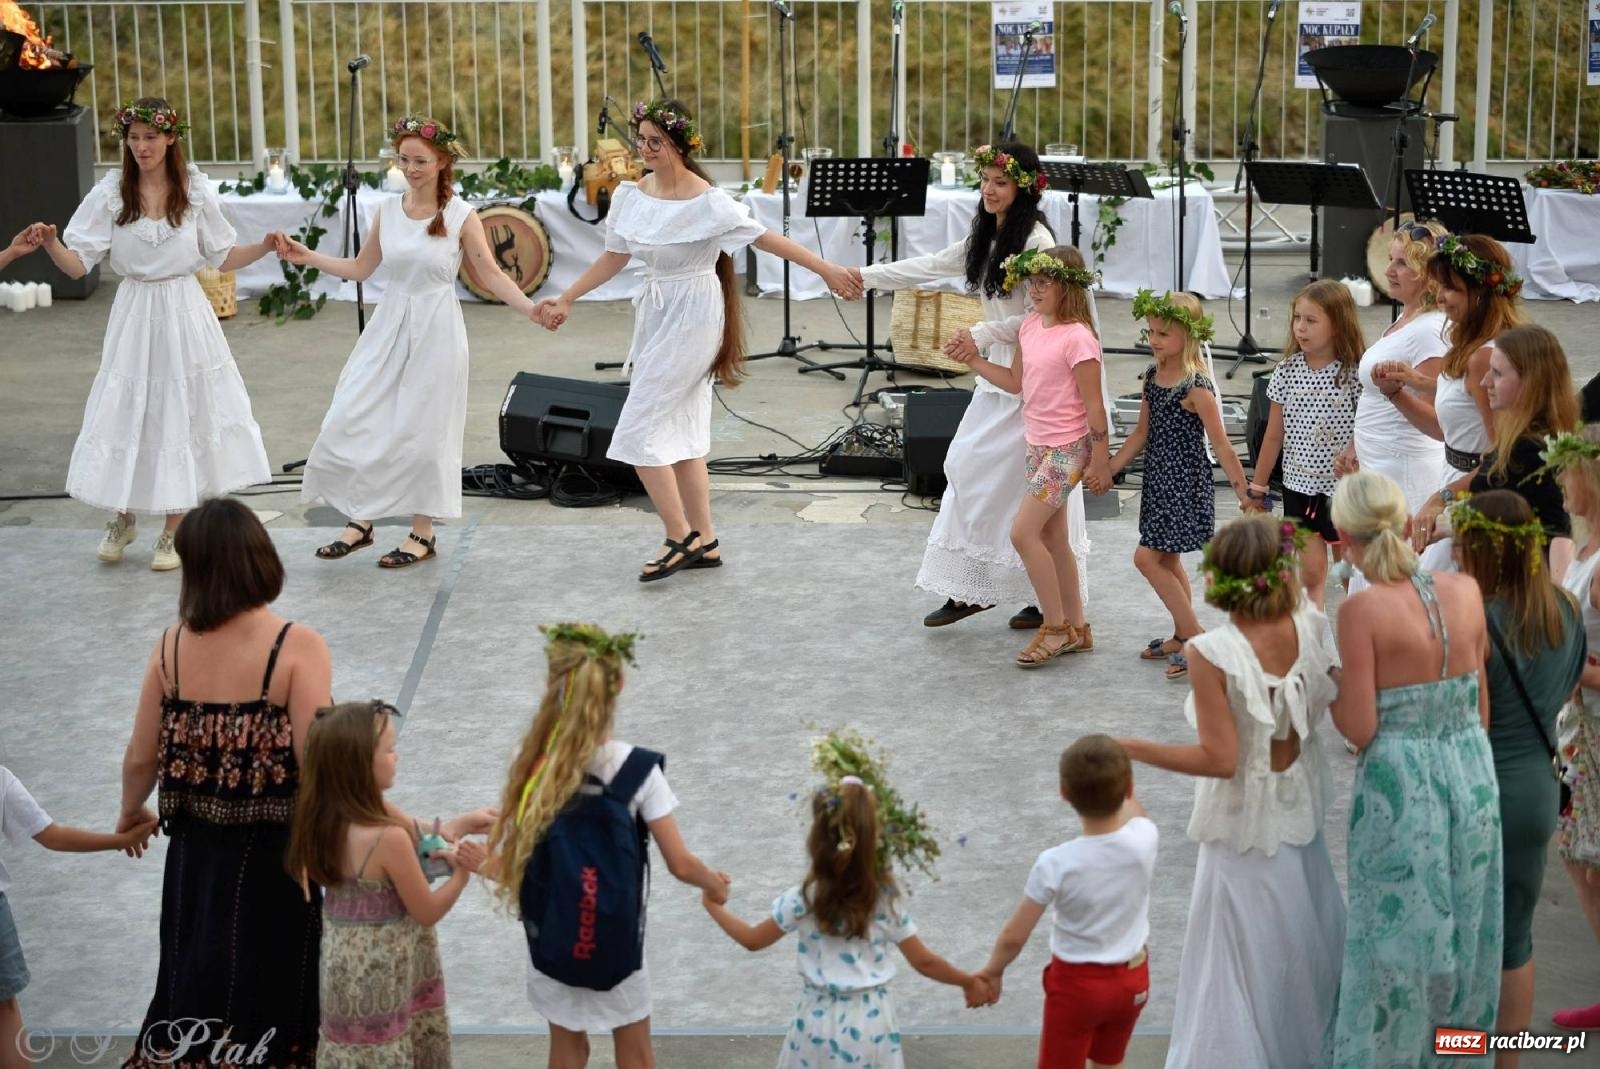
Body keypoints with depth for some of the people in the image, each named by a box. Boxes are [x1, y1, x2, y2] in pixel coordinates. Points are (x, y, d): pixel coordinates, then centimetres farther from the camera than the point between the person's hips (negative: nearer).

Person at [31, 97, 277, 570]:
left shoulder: (196, 191, -2)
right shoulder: (111, 193, -4)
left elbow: (221, 258, 7)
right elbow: (78, 264, -6)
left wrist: (265, 246, -8)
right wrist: (50, 244, -25)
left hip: (184, 315, 0)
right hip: (134, 314, 0)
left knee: (180, 414, 5)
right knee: (125, 413, 4)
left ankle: (173, 531, 17)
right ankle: (124, 518, 26)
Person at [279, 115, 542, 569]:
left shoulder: (461, 216, -6)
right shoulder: (388, 210, 5)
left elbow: (492, 275, -4)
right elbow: (360, 268, 14)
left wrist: (531, 308, -17)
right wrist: (306, 256, 6)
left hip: (436, 330, -4)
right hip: (390, 326, 4)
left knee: (424, 430, 1)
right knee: (352, 420, -1)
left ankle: (423, 532, 15)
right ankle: (361, 520, 14)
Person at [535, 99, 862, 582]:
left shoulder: (707, 203, -17)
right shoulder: (632, 195, 3)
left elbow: (768, 239, -16)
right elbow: (614, 257, 12)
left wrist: (826, 270, -17)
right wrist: (566, 299, 7)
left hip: (692, 319, -8)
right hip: (656, 315, 8)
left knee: (640, 431, -10)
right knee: (682, 432, 11)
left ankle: (680, 538, 1)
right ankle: (704, 541, 19)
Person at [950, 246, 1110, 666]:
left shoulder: (1077, 338, -19)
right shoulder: (1029, 326, 5)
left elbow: (1094, 406, -16)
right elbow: (1016, 382, 17)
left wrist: (1100, 462, -14)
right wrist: (973, 360, 8)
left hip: (1066, 448, -9)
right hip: (1037, 443, 9)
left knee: (1024, 533, -11)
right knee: (1052, 539, 13)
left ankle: (1056, 628, 1)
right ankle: (1076, 629, 24)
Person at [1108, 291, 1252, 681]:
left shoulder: (1196, 388, -19)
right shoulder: (1152, 377, 5)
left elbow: (1221, 445, -17)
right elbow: (1141, 433, 14)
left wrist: (1243, 493, -16)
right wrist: (1108, 470, 12)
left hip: (1185, 484, -8)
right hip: (1159, 479, 8)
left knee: (1147, 558, -10)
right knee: (1167, 560, 14)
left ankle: (1193, 635, -1)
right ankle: (1183, 636, 26)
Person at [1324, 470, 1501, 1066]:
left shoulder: (1363, 609, -17)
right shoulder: (1464, 593, -2)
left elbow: (1360, 730, -16)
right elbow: (1482, 704, 7)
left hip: (1399, 786, -5)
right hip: (1472, 775, 5)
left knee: (1396, 936, 9)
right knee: (1463, 926, 18)